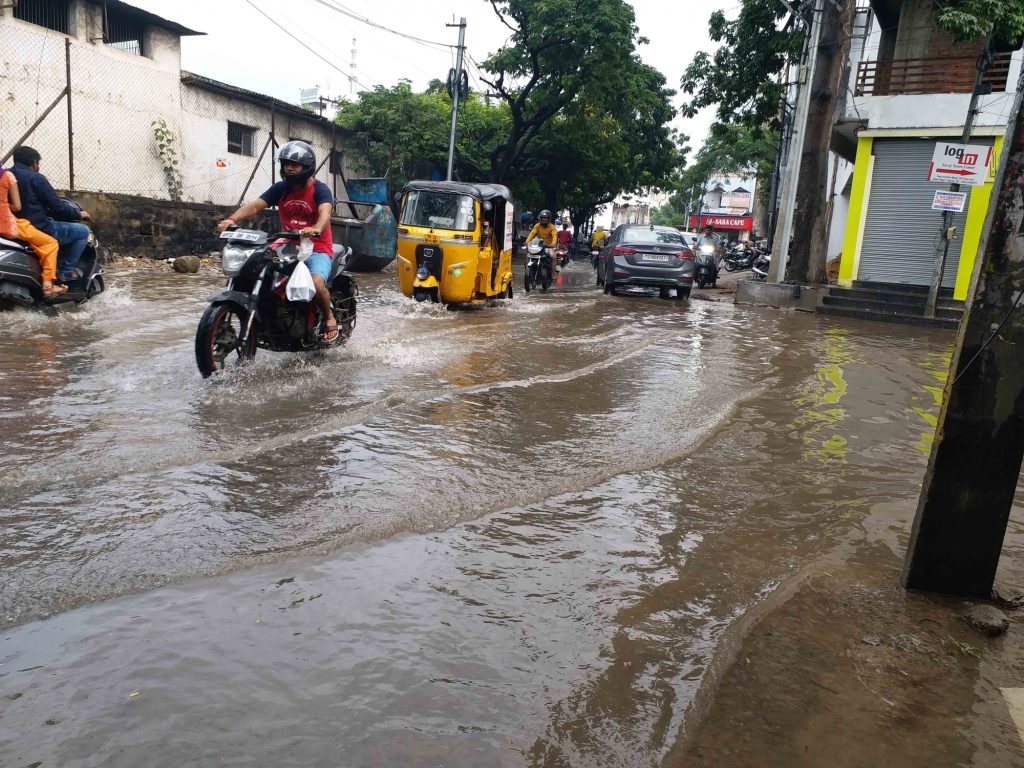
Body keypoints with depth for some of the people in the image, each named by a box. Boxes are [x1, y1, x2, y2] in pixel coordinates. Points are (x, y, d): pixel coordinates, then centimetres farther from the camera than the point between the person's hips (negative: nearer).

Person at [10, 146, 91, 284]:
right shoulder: (35, 178, -12)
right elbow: (56, 206, -11)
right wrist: (78, 214, 7)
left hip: (13, 228, 9)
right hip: (38, 229, -9)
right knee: (83, 231, 2)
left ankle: (58, 266, 28)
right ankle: (66, 270, 1)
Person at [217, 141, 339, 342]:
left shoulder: (320, 189, -7)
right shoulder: (280, 188, 7)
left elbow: (325, 212, -28)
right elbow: (255, 205, -5)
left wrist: (316, 229, -52)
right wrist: (232, 219, -24)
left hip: (317, 250, -5)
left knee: (316, 284, -33)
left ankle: (329, 318, -3)